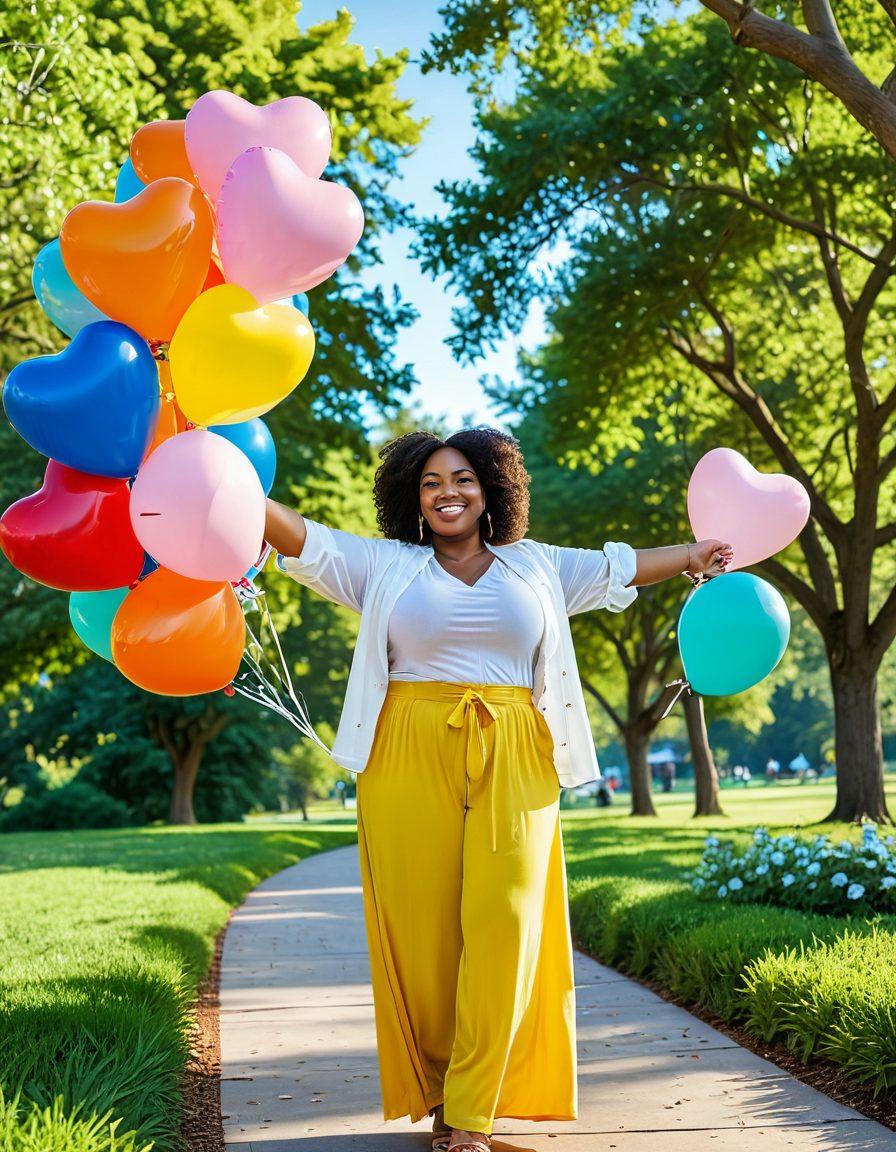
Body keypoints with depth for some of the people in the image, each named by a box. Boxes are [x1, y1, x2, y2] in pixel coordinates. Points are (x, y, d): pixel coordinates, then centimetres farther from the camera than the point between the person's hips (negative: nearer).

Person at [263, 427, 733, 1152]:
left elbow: (617, 567, 27)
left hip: (513, 765, 1)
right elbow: (305, 540, 2)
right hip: (411, 761, -1)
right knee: (422, 927, -4)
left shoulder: (537, 566, 18)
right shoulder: (383, 567, 11)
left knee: (503, 925, -8)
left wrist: (690, 557, 30)